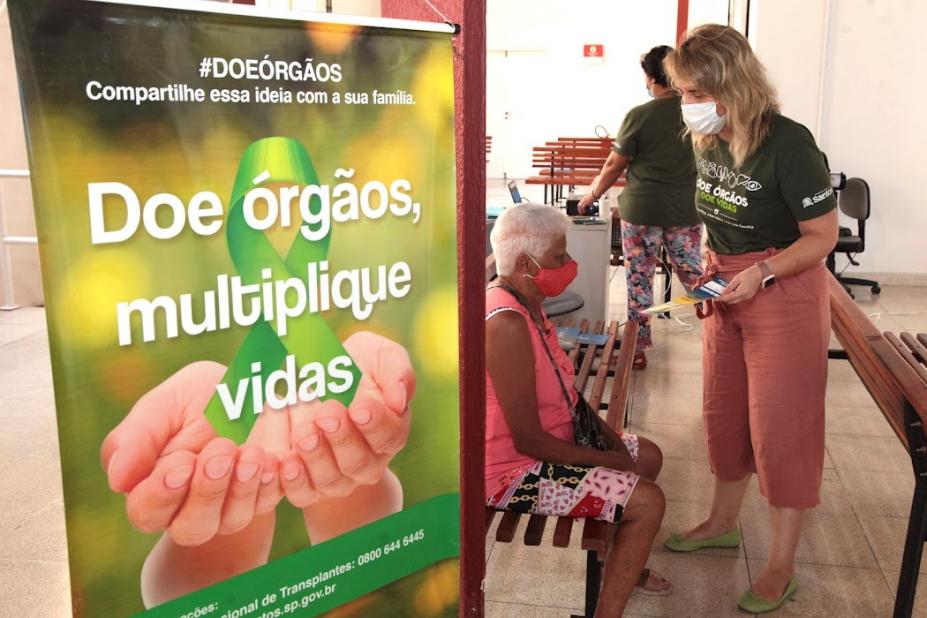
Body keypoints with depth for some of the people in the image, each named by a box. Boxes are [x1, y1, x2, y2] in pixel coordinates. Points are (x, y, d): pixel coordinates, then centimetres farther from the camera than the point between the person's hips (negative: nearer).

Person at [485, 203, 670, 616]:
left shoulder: (525, 301, 4)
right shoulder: (507, 323, -29)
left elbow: (559, 386, 17)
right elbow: (528, 440, -27)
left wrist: (604, 430, 3)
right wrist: (610, 461, -15)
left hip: (541, 441, 10)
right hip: (512, 470, -10)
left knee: (649, 456, 19)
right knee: (647, 501, -15)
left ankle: (622, 564, 37)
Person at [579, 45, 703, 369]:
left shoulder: (639, 116, -11)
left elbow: (614, 165, -3)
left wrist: (593, 194, 11)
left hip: (641, 210, -3)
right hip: (686, 211, 3)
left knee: (639, 279, 8)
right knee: (692, 275, 15)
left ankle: (638, 347, 16)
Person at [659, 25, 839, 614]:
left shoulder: (788, 144, -22)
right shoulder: (710, 142, -1)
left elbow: (823, 235, -16)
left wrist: (761, 274, -26)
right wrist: (706, 273, 0)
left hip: (784, 292, -7)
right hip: (727, 289, 7)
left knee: (780, 425, 0)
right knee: (724, 412, 16)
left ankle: (782, 567, 14)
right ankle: (724, 522, 37)